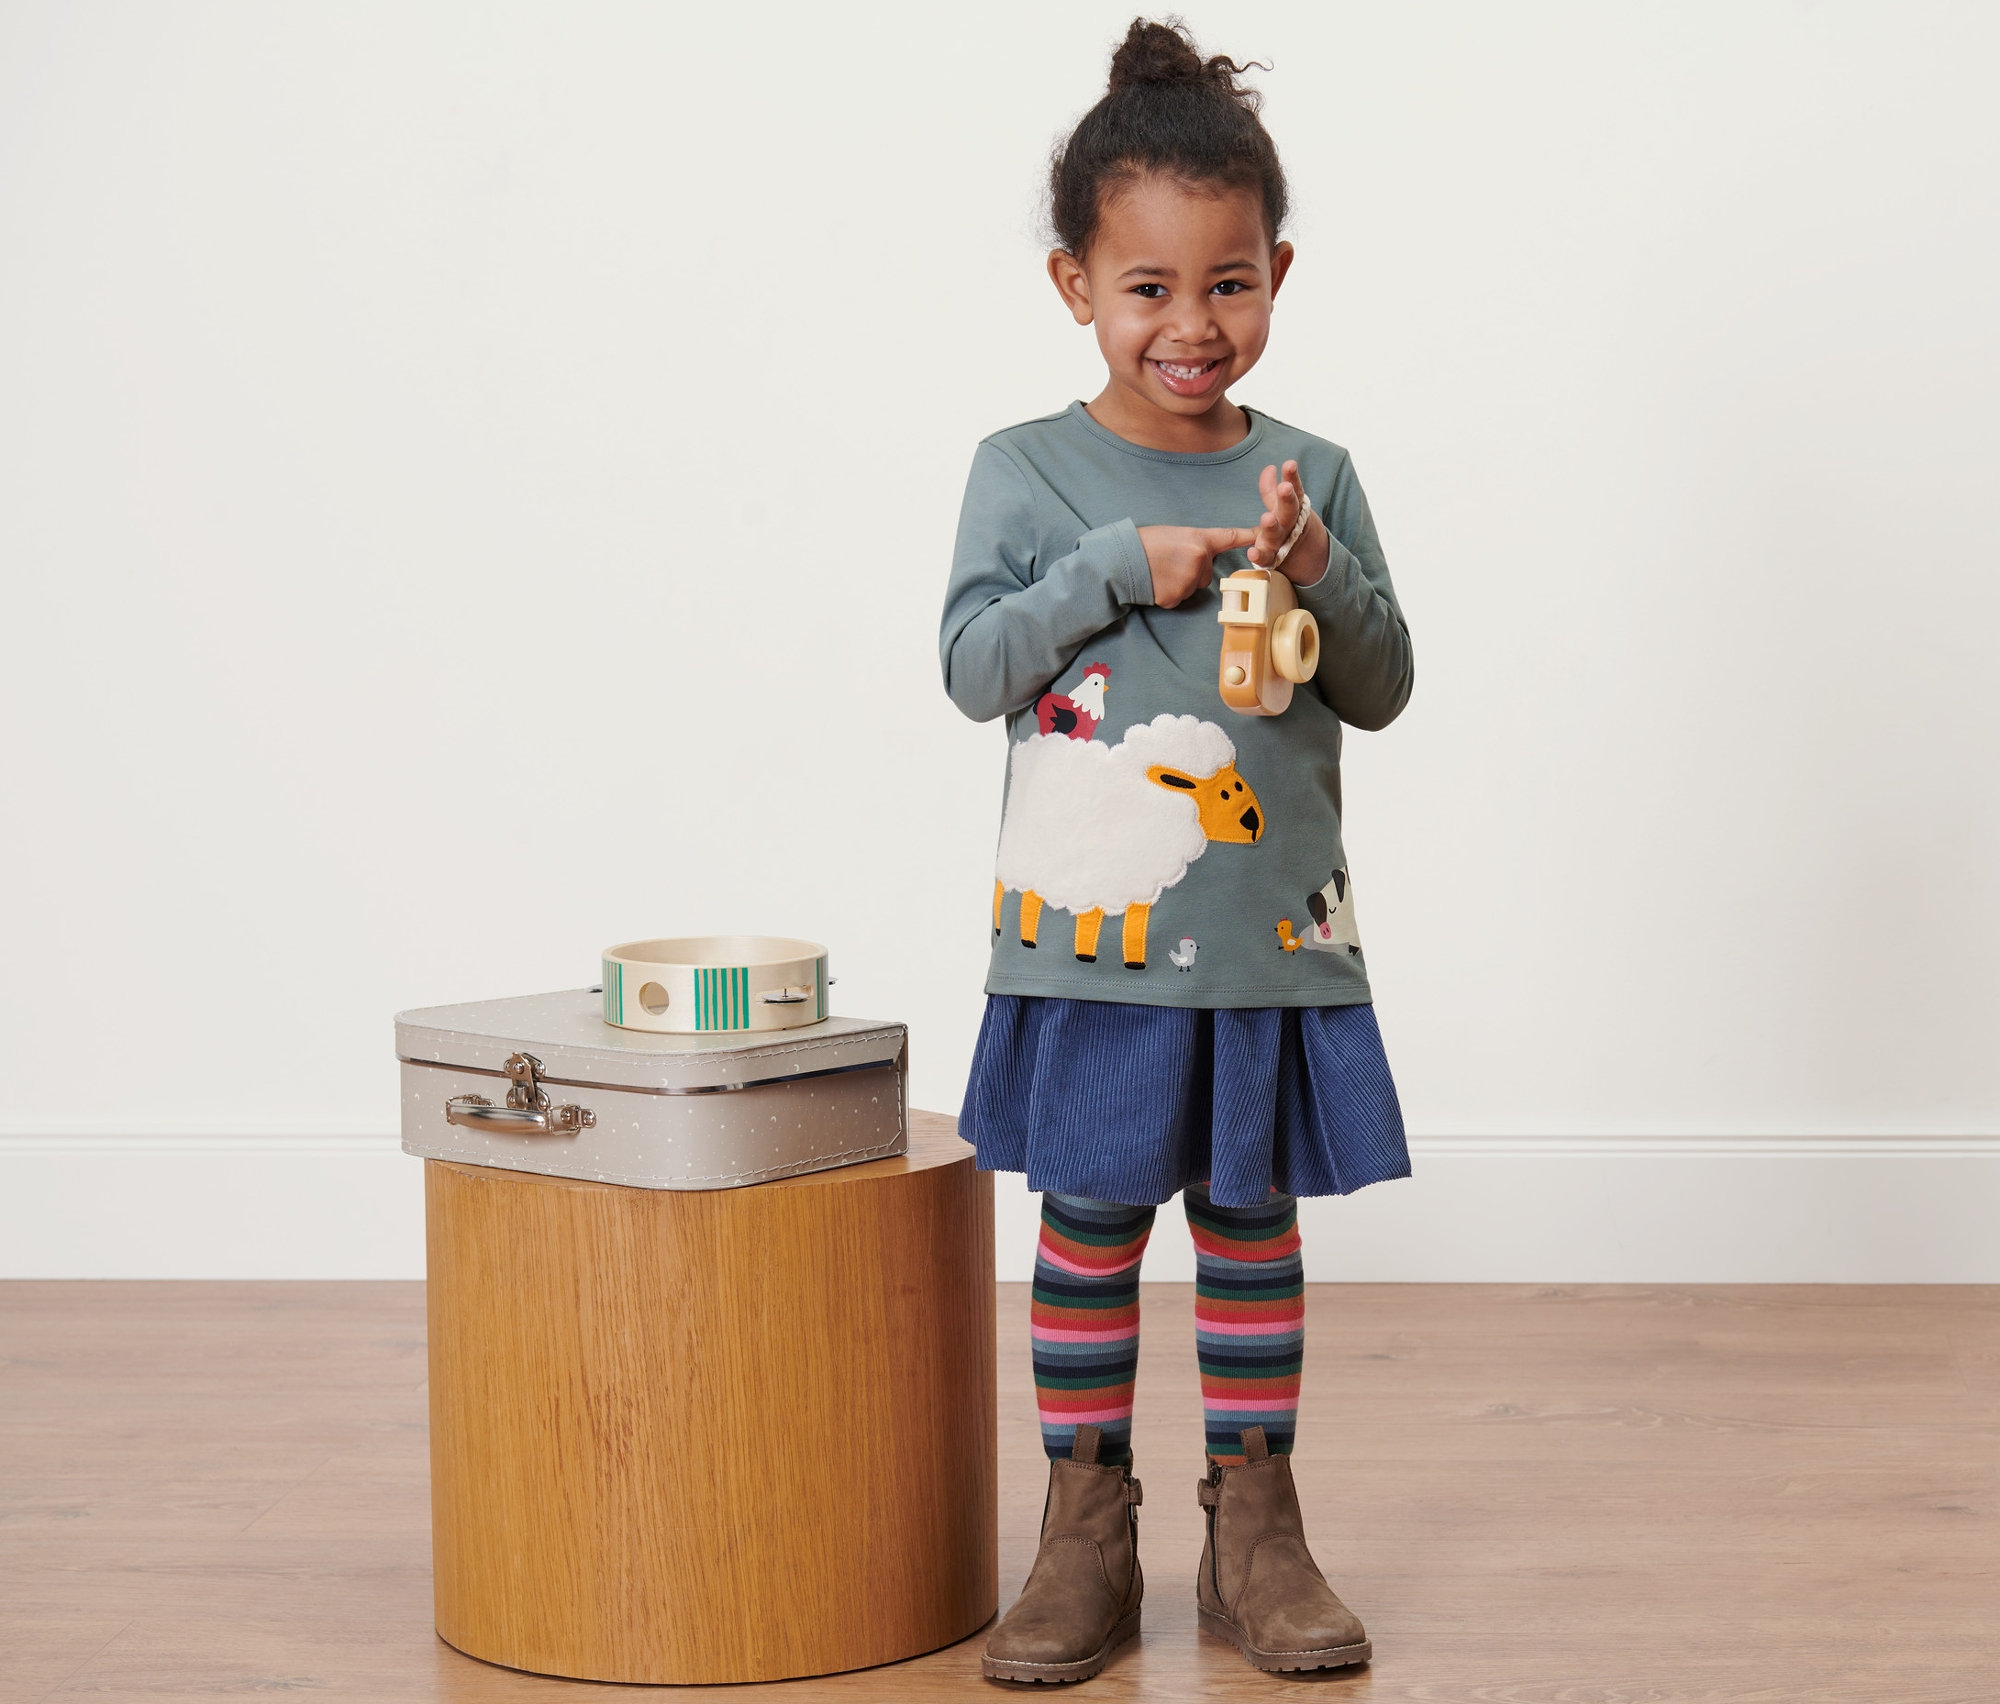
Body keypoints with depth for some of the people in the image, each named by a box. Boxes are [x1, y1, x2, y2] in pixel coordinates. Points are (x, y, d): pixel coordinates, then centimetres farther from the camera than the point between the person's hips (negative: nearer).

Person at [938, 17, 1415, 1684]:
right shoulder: (1029, 470, -1)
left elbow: (1382, 690, 4)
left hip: (1274, 934, 2)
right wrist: (1121, 571, -17)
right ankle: (1088, 1529, 16)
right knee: (1090, 1224, 5)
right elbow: (974, 666, -7)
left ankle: (1255, 1528, 20)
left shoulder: (1310, 473, 4)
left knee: (1253, 1218, 10)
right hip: (1093, 932, -2)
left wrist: (1321, 572, -14)